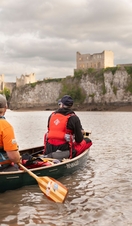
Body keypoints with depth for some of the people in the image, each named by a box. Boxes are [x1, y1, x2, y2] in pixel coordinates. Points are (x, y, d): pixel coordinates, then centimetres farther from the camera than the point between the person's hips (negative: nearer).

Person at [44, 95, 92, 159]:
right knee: (88, 141, 8)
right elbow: (79, 140, -2)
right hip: (64, 150, -6)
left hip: (49, 151, 6)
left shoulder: (52, 115, 10)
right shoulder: (74, 118, -5)